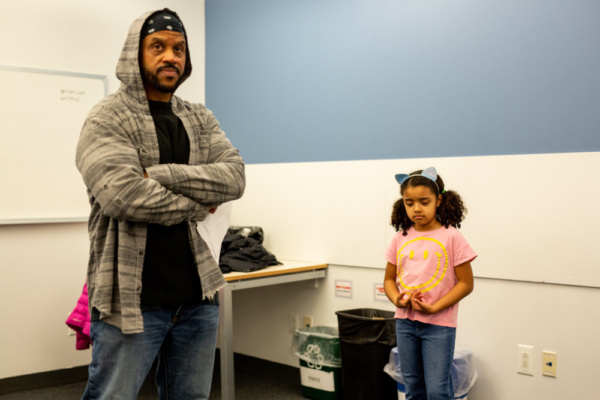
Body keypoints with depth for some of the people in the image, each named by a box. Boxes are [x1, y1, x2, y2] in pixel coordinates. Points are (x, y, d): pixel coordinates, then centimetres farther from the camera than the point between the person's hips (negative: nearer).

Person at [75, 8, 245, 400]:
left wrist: (159, 174, -16)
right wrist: (197, 205, -9)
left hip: (199, 295, 6)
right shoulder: (107, 119, -6)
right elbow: (122, 194, -22)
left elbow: (234, 177, -5)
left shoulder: (201, 120, 11)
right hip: (130, 299, -5)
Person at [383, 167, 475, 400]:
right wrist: (397, 299, -9)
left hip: (439, 324, -4)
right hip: (405, 321, 4)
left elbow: (466, 283, -7)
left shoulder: (451, 237, -8)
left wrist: (434, 307, -16)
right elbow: (389, 279, 12)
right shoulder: (401, 238, 4)